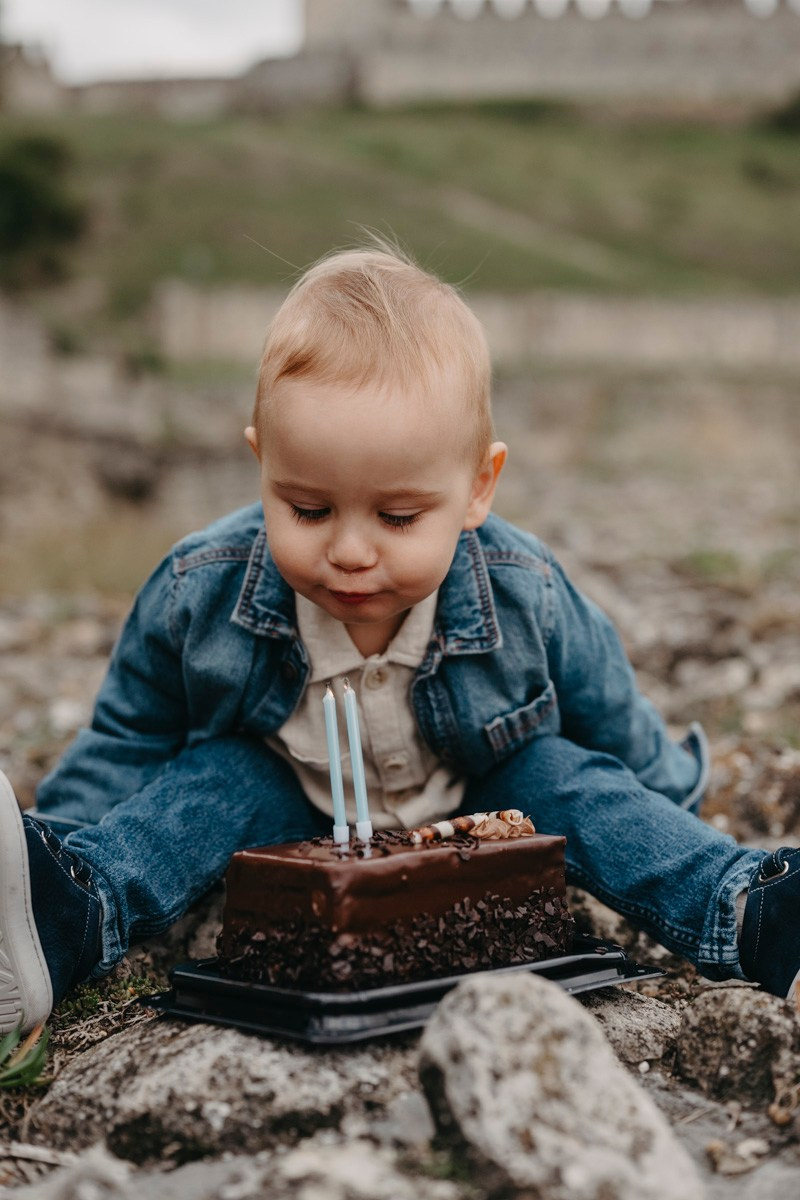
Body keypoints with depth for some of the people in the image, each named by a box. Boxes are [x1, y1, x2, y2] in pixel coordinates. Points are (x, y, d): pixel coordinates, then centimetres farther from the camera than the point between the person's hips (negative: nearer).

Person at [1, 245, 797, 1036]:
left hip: (476, 816, 1)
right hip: (295, 824, 0)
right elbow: (127, 741, -7)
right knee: (219, 779, -26)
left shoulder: (526, 599, -24)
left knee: (561, 777, -22)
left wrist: (664, 814, 12)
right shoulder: (200, 592, -25)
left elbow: (615, 727, -3)